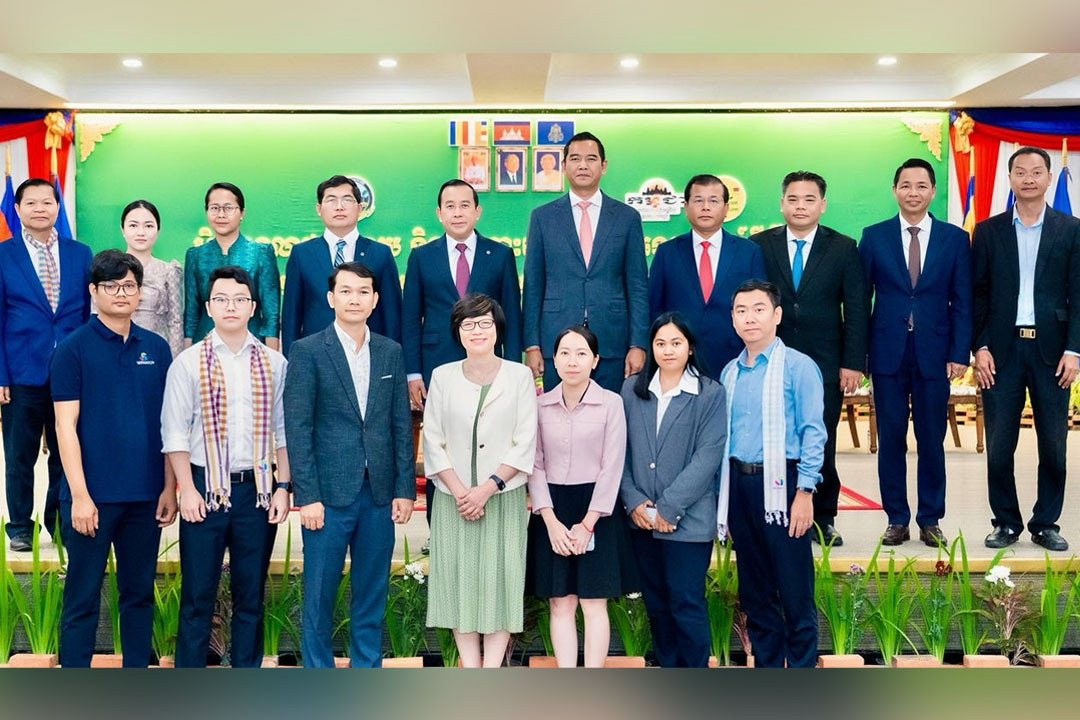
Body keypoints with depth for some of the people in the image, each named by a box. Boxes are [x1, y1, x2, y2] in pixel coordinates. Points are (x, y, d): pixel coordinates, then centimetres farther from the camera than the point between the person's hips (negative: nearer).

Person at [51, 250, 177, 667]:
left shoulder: (157, 349, 7)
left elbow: (167, 424, 9)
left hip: (146, 496, 4)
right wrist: (80, 494, -13)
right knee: (83, 597, 4)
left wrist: (169, 487, 4)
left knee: (139, 593, 12)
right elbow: (66, 426, -7)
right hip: (92, 496, -3)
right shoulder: (73, 348, -3)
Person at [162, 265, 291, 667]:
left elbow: (283, 430, 6)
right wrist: (187, 490, -8)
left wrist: (283, 486, 0)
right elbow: (174, 432, -1)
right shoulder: (188, 363, 1)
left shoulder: (274, 363, 5)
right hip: (206, 488, -2)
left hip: (258, 489, 2)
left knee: (251, 595, 10)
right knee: (198, 596, 3)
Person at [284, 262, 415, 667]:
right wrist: (307, 496, -11)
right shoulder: (308, 351, -3)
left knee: (372, 594, 11)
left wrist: (404, 489, 3)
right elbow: (298, 430, -6)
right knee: (319, 595, 5)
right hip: (328, 494, -3)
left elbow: (401, 425, 9)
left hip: (379, 495, 3)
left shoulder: (391, 352, 9)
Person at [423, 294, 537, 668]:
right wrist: (460, 492, -8)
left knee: (500, 580, -3)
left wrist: (486, 489, -11)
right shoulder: (443, 376, 6)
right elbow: (432, 441, 3)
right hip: (454, 498, 1)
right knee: (459, 581, 1)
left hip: (504, 497, -1)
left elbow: (525, 443, -2)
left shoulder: (519, 375, 2)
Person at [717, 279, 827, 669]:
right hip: (738, 483, 6)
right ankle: (766, 666, 25)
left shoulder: (798, 366, -4)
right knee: (754, 591, 13)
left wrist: (804, 493, -14)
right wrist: (723, 497, 11)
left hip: (780, 483, -5)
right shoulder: (730, 373, 12)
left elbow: (813, 432, -7)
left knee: (795, 591, -1)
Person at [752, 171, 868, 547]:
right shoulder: (759, 245, 5)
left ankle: (823, 521, 16)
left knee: (822, 447, 5)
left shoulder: (844, 248, 6)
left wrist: (853, 363, -5)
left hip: (825, 364, 0)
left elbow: (856, 311, 3)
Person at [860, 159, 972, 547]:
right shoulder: (874, 237, 4)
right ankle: (896, 519, 16)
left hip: (934, 354, 0)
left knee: (932, 440, 6)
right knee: (890, 439, 5)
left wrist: (959, 354, -4)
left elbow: (962, 302, 4)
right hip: (888, 354, 0)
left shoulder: (955, 238, 5)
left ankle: (930, 520, 18)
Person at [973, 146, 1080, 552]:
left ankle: (1045, 524, 18)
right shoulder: (988, 231, 6)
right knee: (998, 446, 2)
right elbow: (977, 294, 4)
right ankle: (1006, 522, 15)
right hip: (1002, 350, 0)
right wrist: (979, 347, -5)